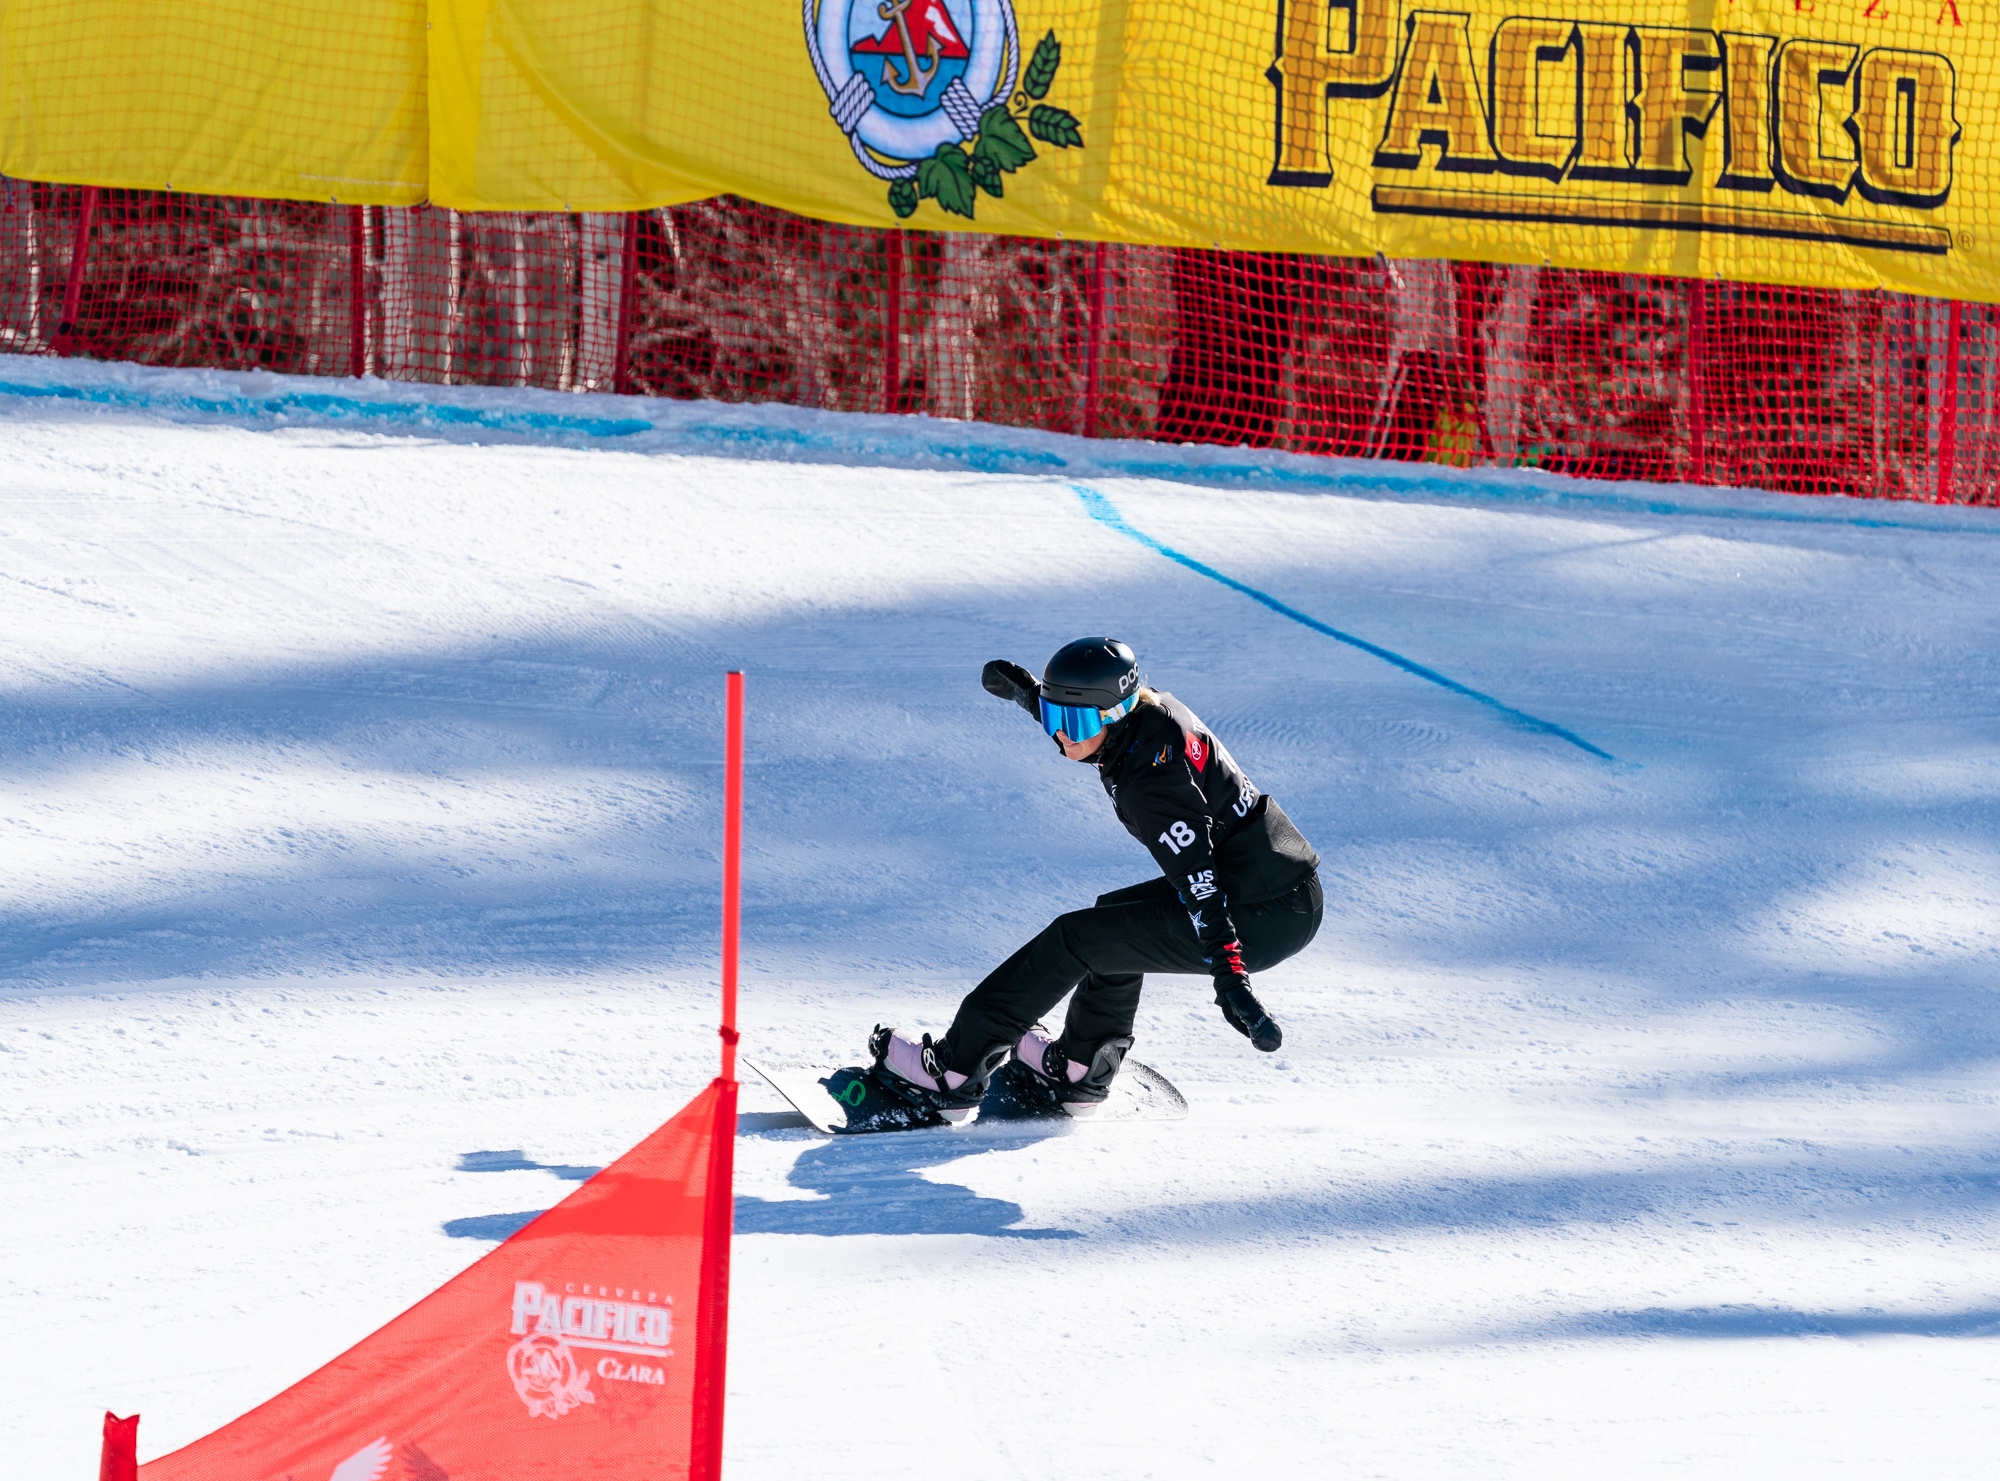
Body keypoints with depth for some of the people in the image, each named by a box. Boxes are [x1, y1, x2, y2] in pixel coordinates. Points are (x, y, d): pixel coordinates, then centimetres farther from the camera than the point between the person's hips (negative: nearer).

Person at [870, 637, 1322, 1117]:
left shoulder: (1149, 781, -24)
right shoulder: (1149, 708, 2)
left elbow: (1197, 879, -31)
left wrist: (1229, 977, -37)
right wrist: (1029, 694, 20)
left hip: (1262, 917, -10)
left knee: (1074, 938, -4)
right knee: (1115, 918, 29)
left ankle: (953, 1073, 3)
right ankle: (1081, 1071, 40)